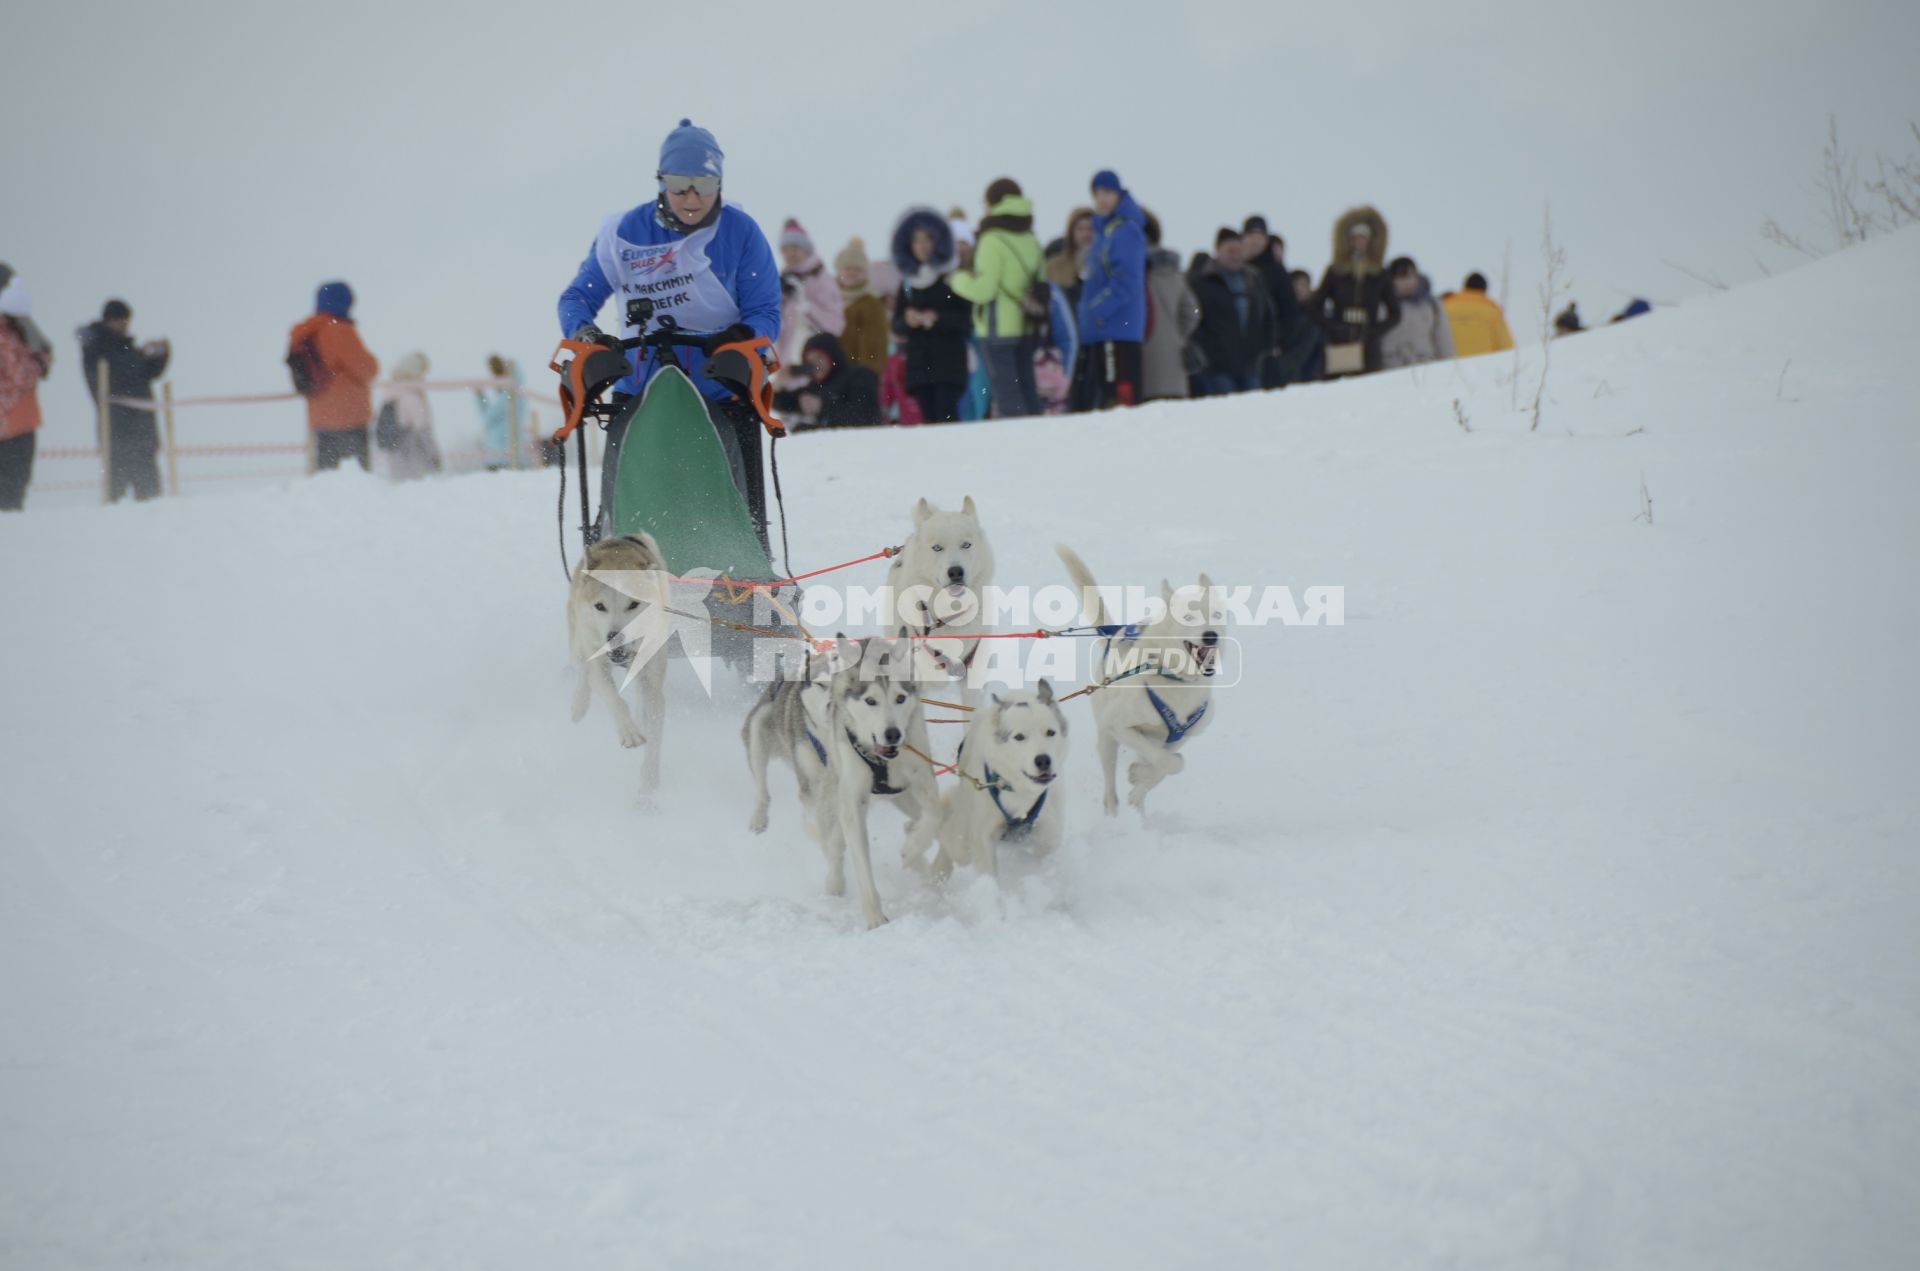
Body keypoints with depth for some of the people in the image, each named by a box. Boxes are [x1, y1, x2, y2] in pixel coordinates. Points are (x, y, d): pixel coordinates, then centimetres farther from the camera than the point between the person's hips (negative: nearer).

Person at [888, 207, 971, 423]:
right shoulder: (908, 282, 14)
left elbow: (967, 318, -5)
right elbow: (896, 326, 14)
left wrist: (937, 318, -16)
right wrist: (907, 320, -7)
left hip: (949, 360, -4)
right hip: (919, 362, 4)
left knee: (946, 416, -15)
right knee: (929, 419, -1)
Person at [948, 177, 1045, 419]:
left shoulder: (993, 240, -12)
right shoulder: (1031, 241, 10)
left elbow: (983, 289, -16)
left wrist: (959, 279, 2)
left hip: (999, 327, -7)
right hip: (1026, 327, 7)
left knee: (1006, 392, -6)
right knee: (1026, 389, 12)